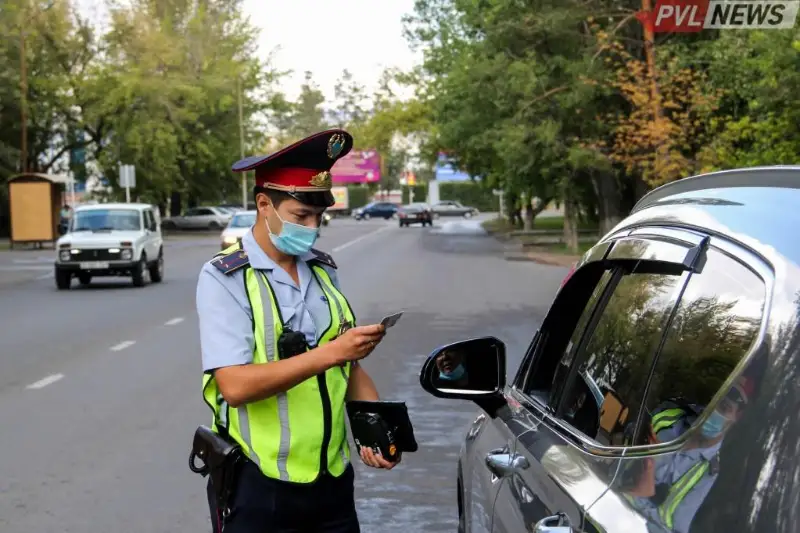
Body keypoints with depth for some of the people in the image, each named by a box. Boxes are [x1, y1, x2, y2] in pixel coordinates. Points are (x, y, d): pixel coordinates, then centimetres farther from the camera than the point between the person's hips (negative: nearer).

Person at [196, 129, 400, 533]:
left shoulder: (324, 271, 8)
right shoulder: (224, 278, -10)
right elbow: (235, 385, -21)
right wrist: (330, 352, -25)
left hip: (332, 481, 5)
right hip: (257, 487, -5)